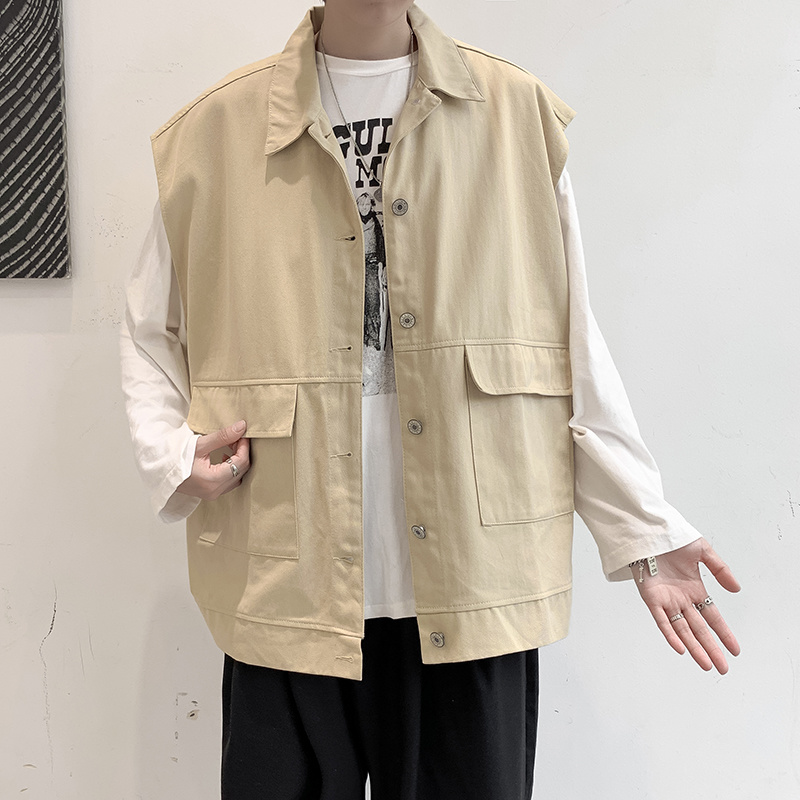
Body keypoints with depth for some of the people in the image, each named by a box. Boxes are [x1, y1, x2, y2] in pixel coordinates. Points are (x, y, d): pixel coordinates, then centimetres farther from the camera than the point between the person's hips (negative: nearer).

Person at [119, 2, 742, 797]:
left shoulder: (520, 114, 5)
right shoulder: (212, 131, 4)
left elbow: (574, 348, 6)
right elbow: (150, 333, 12)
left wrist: (643, 531, 3)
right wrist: (175, 455, -5)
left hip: (479, 590, 1)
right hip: (288, 593, 0)